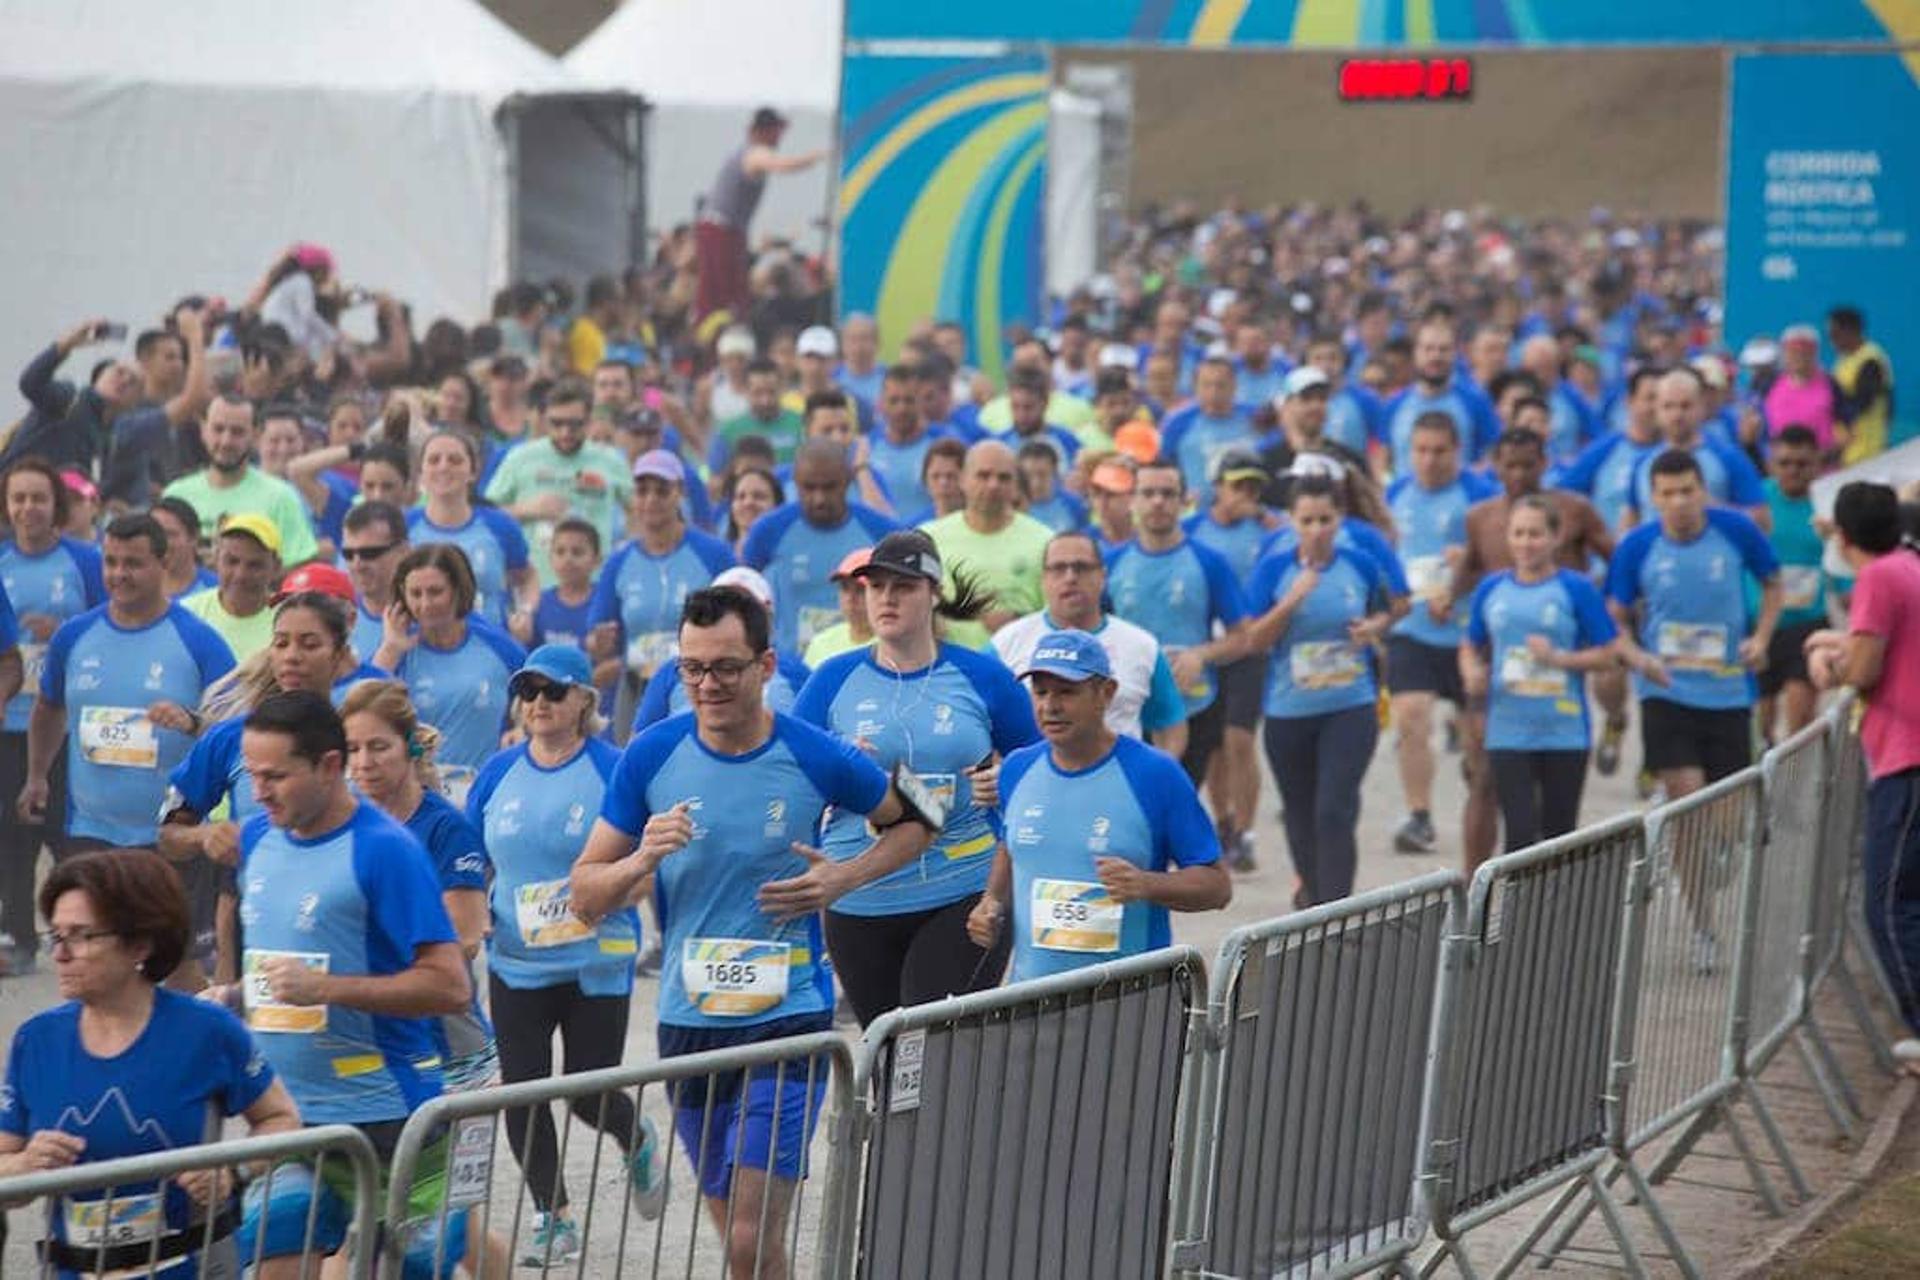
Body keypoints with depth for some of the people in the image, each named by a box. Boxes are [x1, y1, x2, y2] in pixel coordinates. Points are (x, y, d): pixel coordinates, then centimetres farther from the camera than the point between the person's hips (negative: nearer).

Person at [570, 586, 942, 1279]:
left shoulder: (817, 759, -8)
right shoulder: (651, 755, -3)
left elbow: (914, 823, 11)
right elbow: (585, 897, 2)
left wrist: (842, 877, -7)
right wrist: (640, 862, -19)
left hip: (788, 1019, -3)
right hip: (687, 1020, 3)